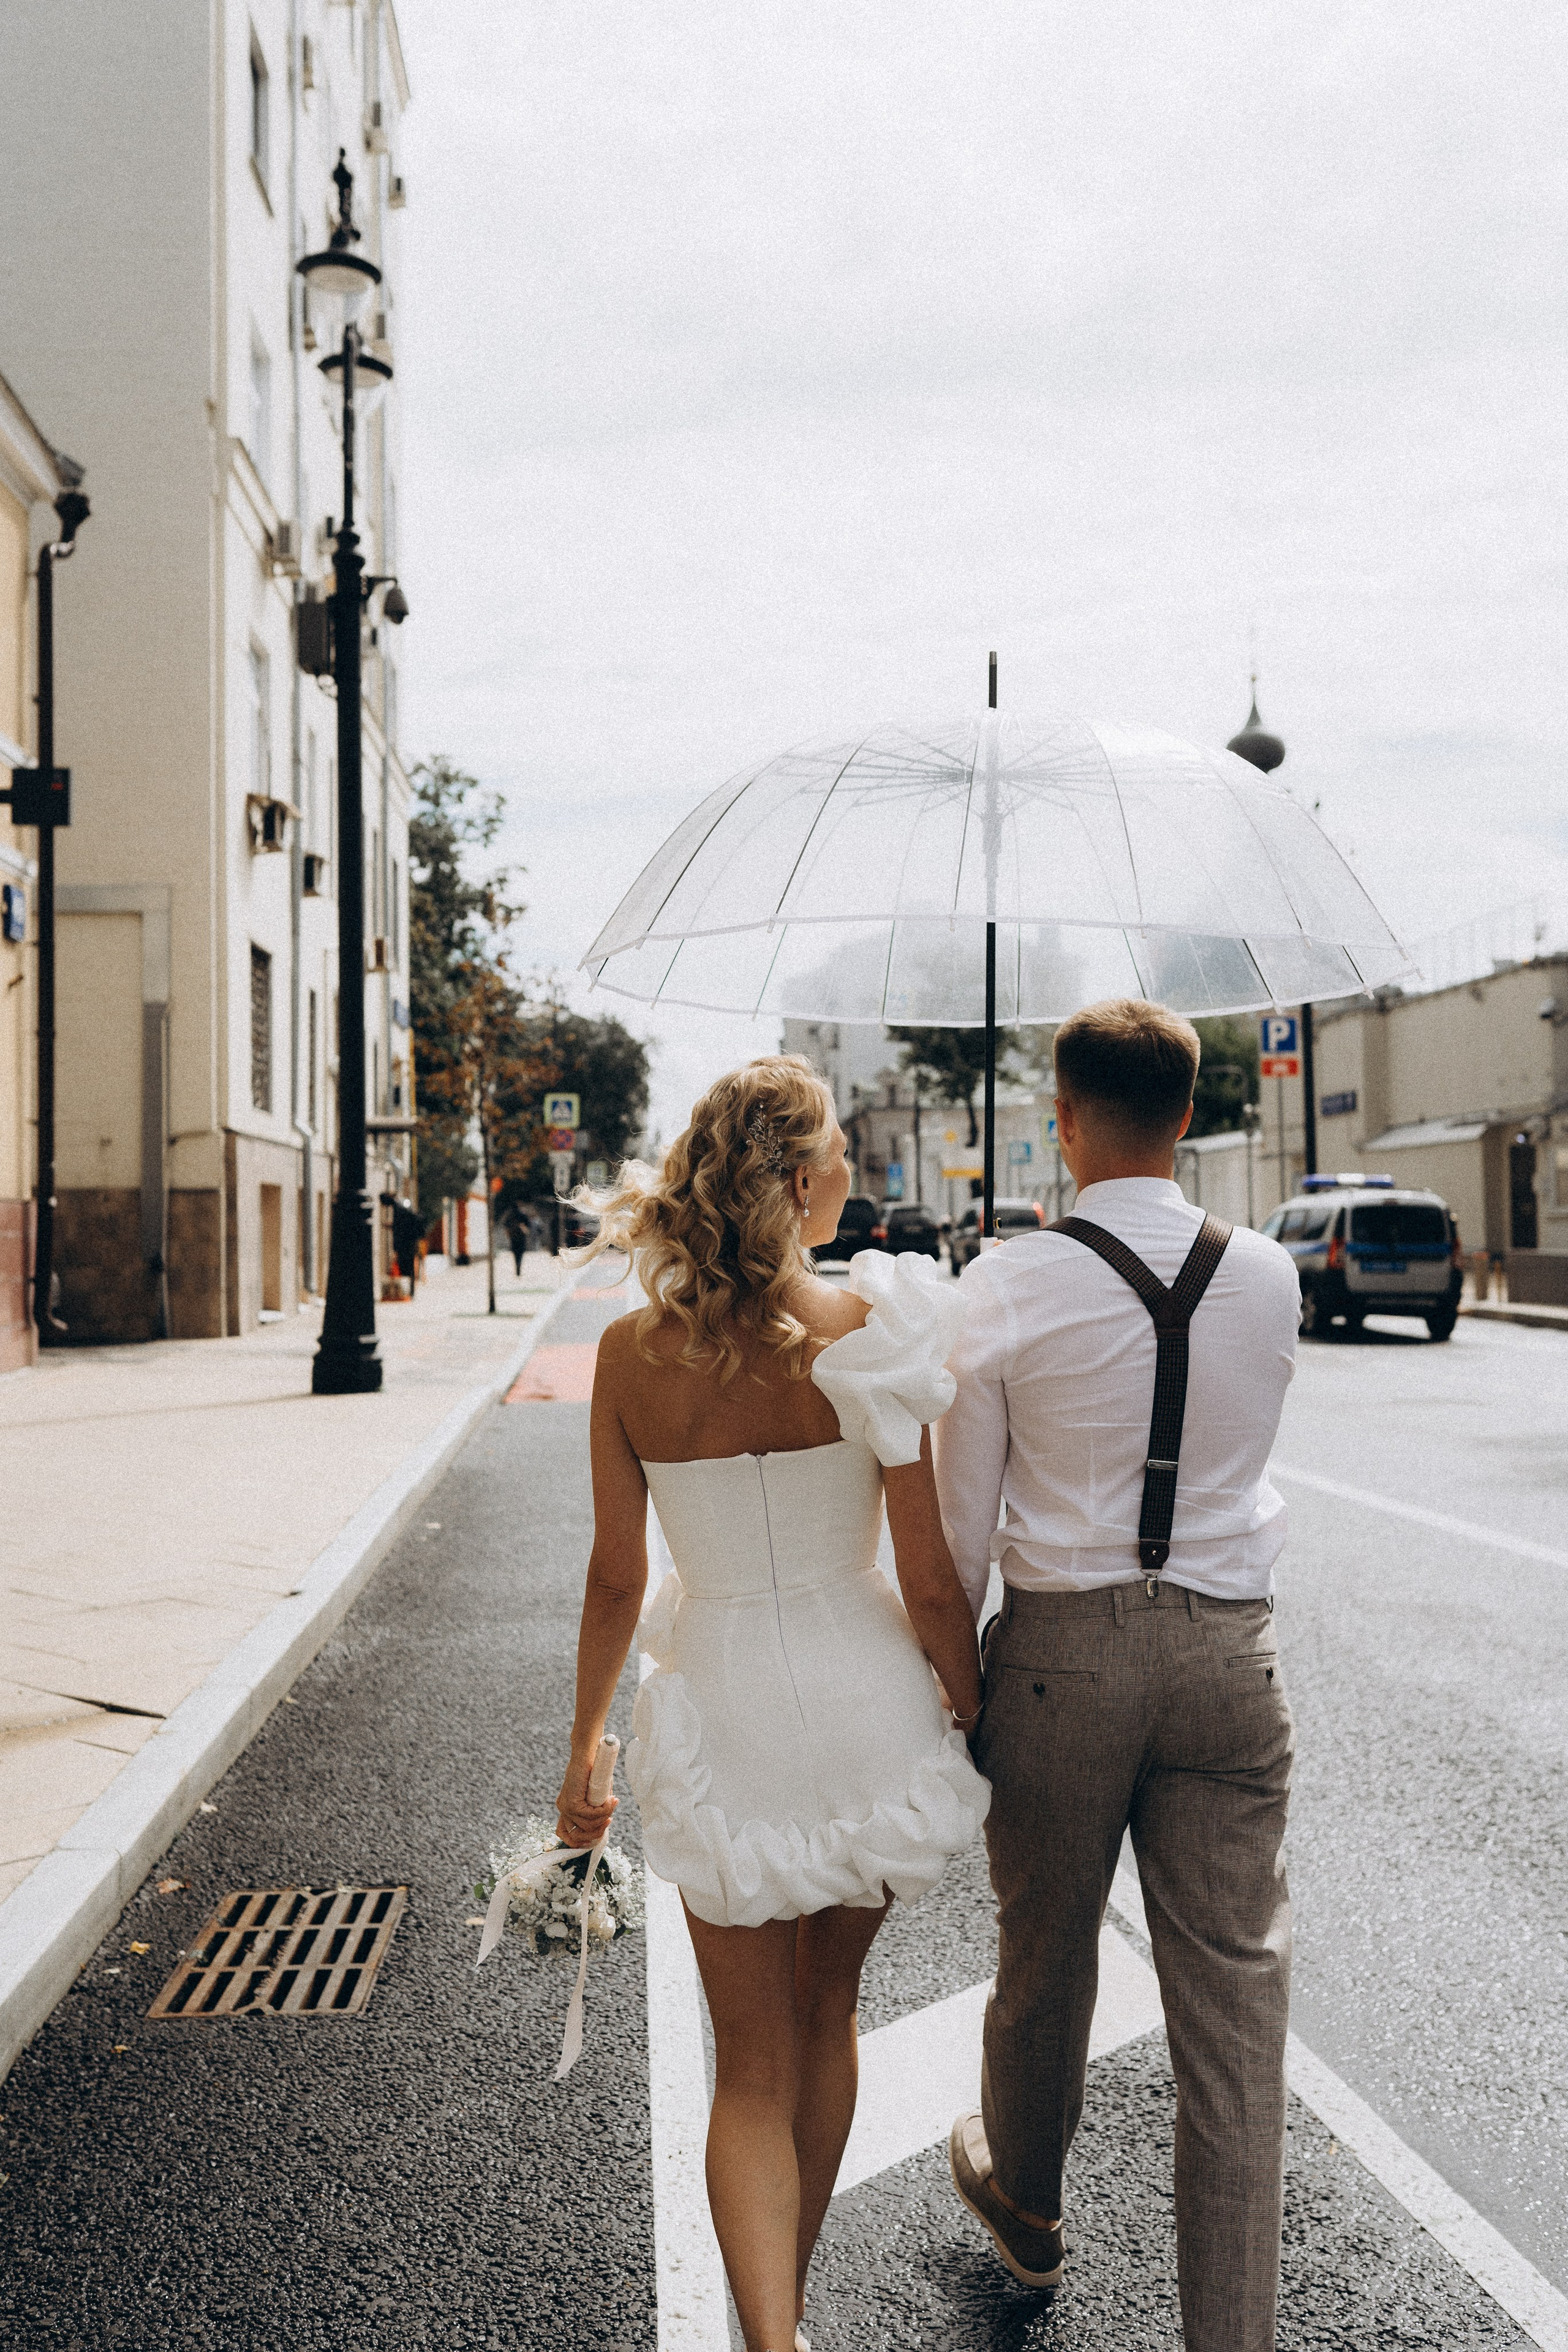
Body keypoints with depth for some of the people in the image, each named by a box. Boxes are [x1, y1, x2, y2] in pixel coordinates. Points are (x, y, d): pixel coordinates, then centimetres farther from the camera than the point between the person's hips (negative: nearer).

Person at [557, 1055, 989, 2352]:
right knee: (827, 2008, 25)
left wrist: (583, 1746, 11)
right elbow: (933, 1584, -12)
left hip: (722, 1714, 0)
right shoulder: (868, 1331, -15)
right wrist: (975, 1716, 4)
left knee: (754, 2065, 14)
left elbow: (616, 1579, -2)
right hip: (867, 1701, 0)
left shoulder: (632, 1351, -9)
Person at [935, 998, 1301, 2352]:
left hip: (1063, 1644, -1)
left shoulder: (1010, 1287, -10)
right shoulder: (1269, 1278, -3)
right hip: (1229, 1644, 1)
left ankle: (1025, 2205, 46)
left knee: (1046, 1951, 20)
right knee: (1235, 1990, 8)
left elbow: (962, 1517, -4)